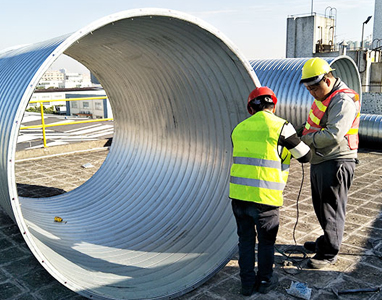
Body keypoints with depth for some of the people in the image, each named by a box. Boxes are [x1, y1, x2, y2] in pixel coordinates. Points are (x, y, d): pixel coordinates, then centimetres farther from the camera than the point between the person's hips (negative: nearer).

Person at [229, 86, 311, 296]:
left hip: (238, 194, 4)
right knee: (266, 241, 17)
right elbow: (305, 157, 4)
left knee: (246, 239, 19)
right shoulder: (281, 126, -5)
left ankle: (247, 283, 29)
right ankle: (265, 281, 33)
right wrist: (290, 145, 24)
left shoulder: (239, 129, 10)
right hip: (265, 197, -4)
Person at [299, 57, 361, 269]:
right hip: (319, 161, 10)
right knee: (321, 207, 20)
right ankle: (326, 242, 37)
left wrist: (304, 139, -20)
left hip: (336, 163, -10)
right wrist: (304, 131, 4)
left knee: (331, 209, 0)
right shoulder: (323, 96, 12)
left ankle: (329, 253, 12)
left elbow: (333, 135, -30)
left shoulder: (343, 101, -20)